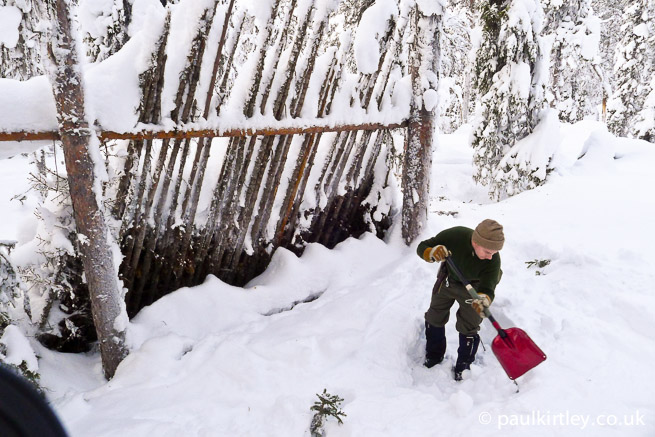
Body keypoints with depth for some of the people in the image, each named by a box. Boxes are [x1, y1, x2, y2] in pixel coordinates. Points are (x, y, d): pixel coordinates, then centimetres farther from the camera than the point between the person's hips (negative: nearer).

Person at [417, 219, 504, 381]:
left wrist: (483, 299, -59)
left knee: (468, 328, 2)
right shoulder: (454, 236, -38)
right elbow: (422, 247, -26)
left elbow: (487, 289, -35)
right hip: (447, 281, 2)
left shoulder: (493, 261, -38)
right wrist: (432, 253, -49)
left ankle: (463, 369, 26)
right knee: (434, 318, 17)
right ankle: (433, 357, 42)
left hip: (472, 289, -2)